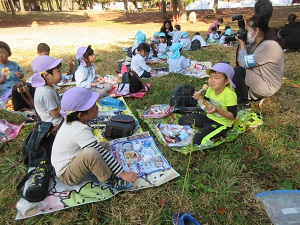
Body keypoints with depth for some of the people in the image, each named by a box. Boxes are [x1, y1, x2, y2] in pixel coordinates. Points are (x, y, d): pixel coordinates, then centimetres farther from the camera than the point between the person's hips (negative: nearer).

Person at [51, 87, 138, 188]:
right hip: (67, 175, -10)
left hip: (71, 160, 10)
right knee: (91, 153, -39)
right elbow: (102, 154, -33)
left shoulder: (71, 120, -5)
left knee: (105, 145, 8)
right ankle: (109, 179, -15)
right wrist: (123, 173, -30)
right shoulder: (81, 131, -33)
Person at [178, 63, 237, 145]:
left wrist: (218, 110, -37)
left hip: (222, 123, -7)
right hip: (209, 117, 7)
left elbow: (232, 116, -22)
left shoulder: (230, 94, -24)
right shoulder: (211, 89, -5)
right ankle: (204, 129, 2)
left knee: (197, 139, -25)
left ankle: (218, 136, -2)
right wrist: (199, 98, -15)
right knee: (182, 120, 4)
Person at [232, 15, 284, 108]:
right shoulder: (255, 42, 2)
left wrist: (241, 44, -13)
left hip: (267, 86, -9)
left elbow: (245, 63, -24)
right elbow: (240, 61, 4)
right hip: (256, 77, 9)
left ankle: (244, 102, -4)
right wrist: (240, 43, -6)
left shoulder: (270, 46, -25)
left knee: (237, 71, -23)